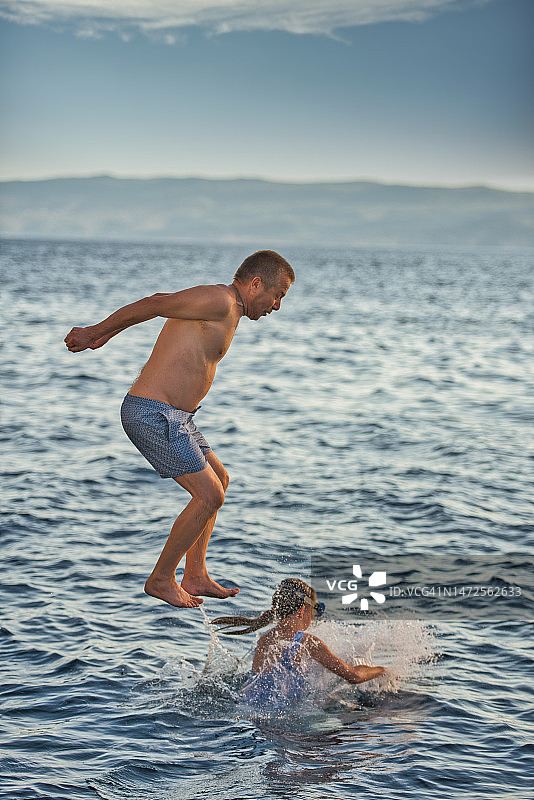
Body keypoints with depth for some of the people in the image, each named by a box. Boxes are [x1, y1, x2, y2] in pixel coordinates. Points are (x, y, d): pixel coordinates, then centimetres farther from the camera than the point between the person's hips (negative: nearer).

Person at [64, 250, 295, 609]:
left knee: (219, 479, 19)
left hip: (172, 416, 11)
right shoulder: (219, 300, -16)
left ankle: (195, 576, 23)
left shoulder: (225, 306, 15)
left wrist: (105, 335, 24)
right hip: (153, 415, -11)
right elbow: (155, 305, -18)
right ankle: (161, 579, 8)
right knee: (209, 495, -8)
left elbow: (161, 302, 22)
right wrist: (95, 332, -13)